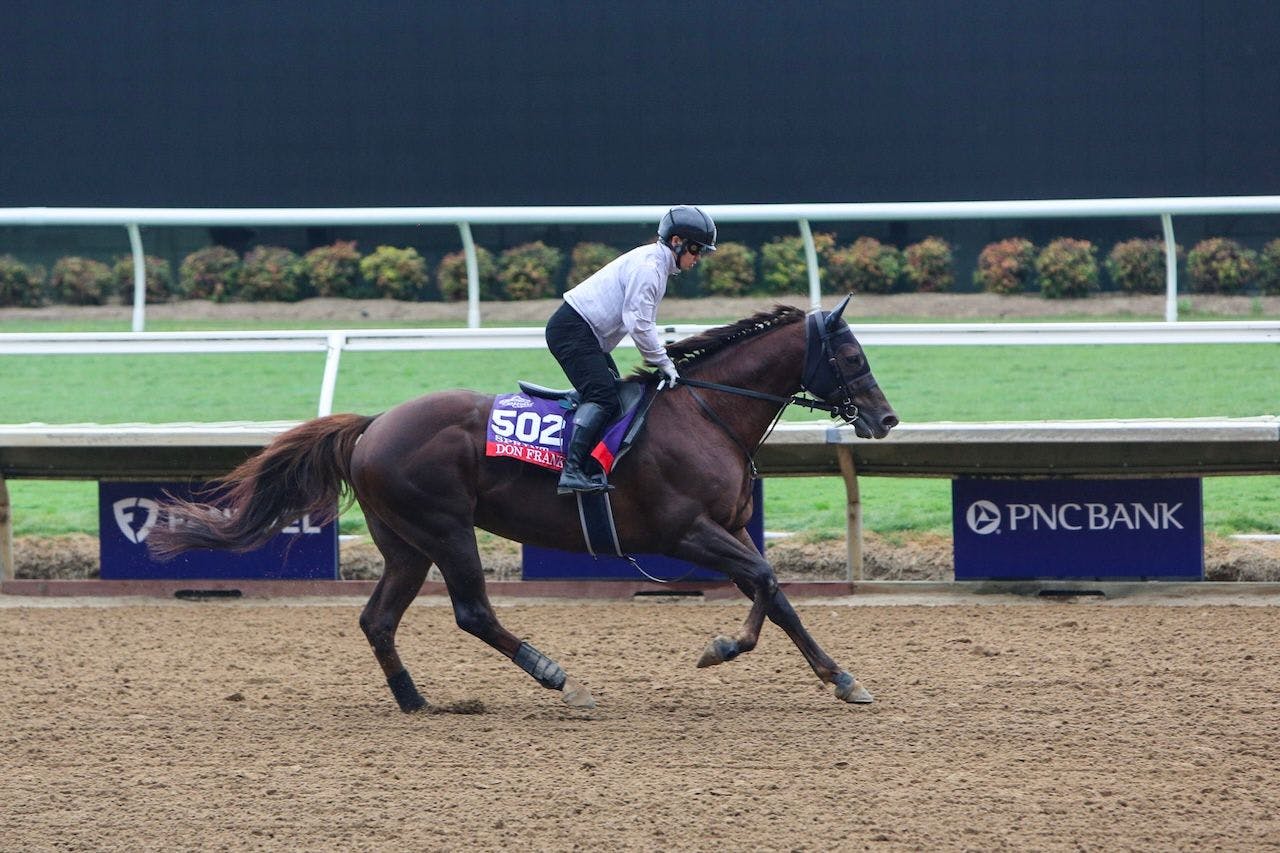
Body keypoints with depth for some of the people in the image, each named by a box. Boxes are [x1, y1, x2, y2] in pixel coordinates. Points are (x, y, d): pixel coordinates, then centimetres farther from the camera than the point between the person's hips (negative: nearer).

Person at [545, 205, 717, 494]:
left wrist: (660, 361, 10)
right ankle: (572, 471, -31)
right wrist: (663, 362, -13)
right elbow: (637, 323, -22)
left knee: (618, 395, 10)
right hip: (573, 329, -11)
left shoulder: (656, 265, 16)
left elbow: (644, 323, 21)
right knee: (602, 397, -22)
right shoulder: (647, 265, -17)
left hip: (589, 338, 11)